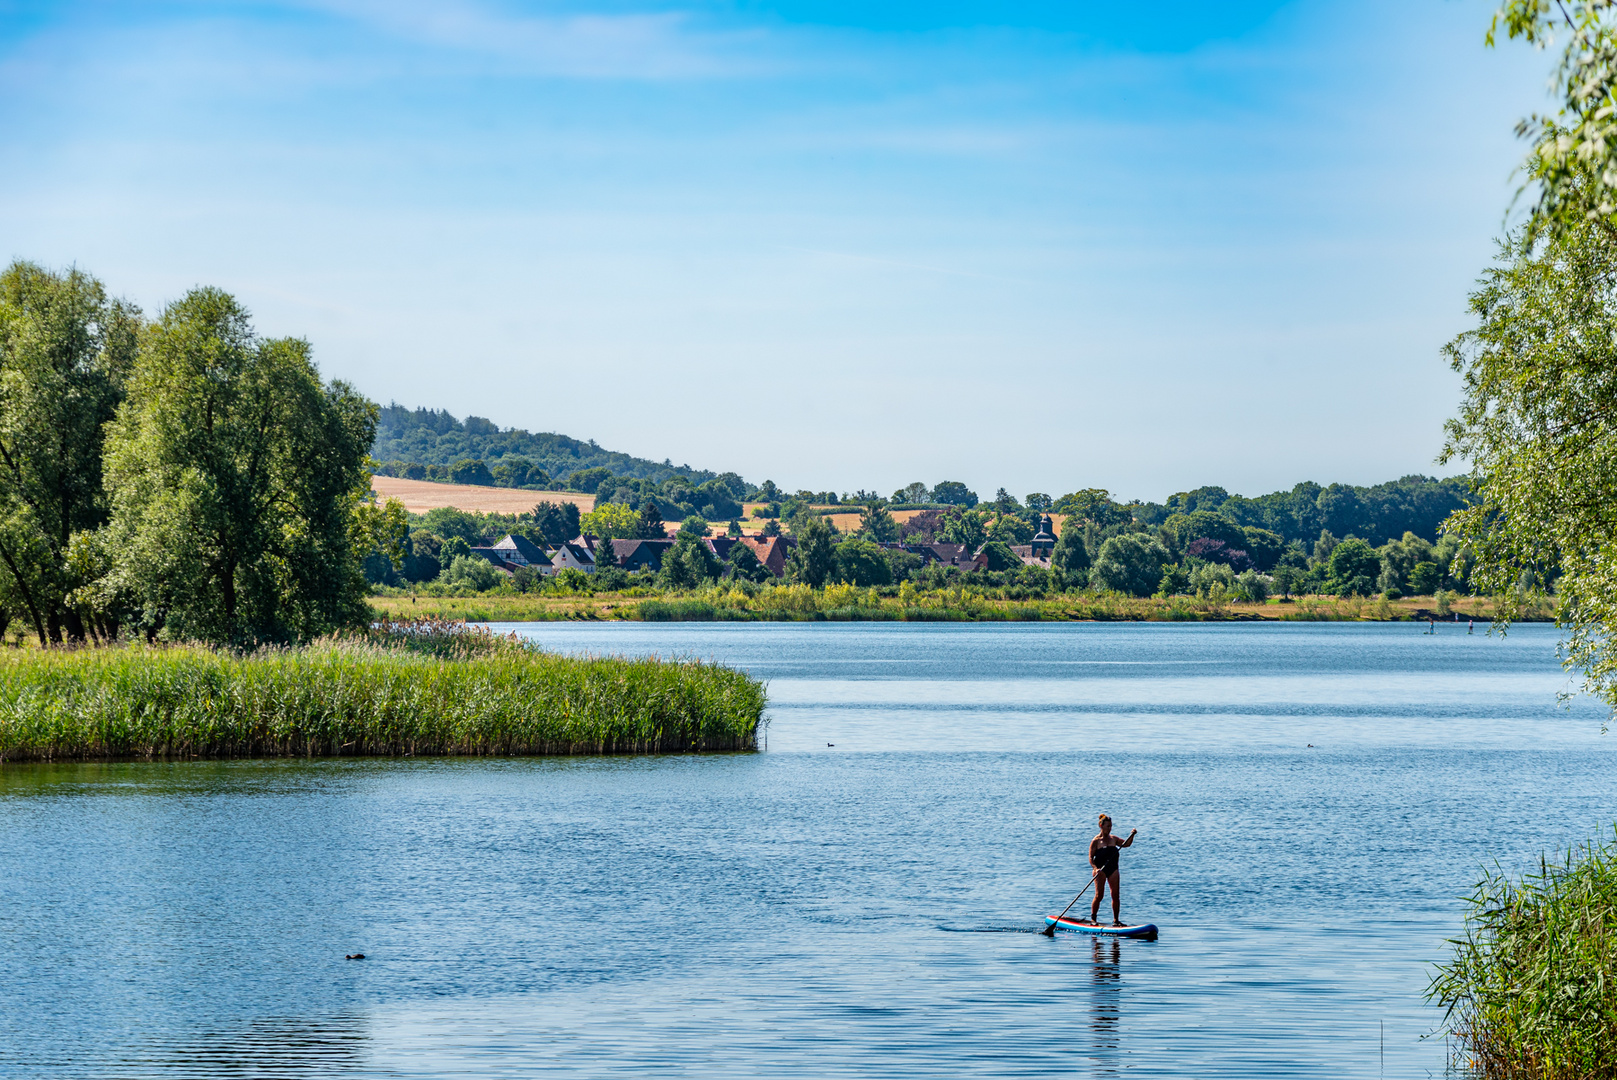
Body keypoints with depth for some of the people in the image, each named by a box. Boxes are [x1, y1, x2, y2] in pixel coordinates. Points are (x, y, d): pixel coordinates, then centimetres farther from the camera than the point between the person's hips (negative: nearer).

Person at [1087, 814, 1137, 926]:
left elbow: (1126, 844, 12)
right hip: (1100, 870, -5)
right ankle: (1092, 919, 2)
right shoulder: (1096, 841, -3)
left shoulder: (1113, 839, 13)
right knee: (1099, 895, -9)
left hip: (1113, 870, 5)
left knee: (1115, 895, 1)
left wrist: (1132, 835, -5)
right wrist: (1095, 868, -23)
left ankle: (1116, 920, 7)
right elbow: (1091, 858, -8)